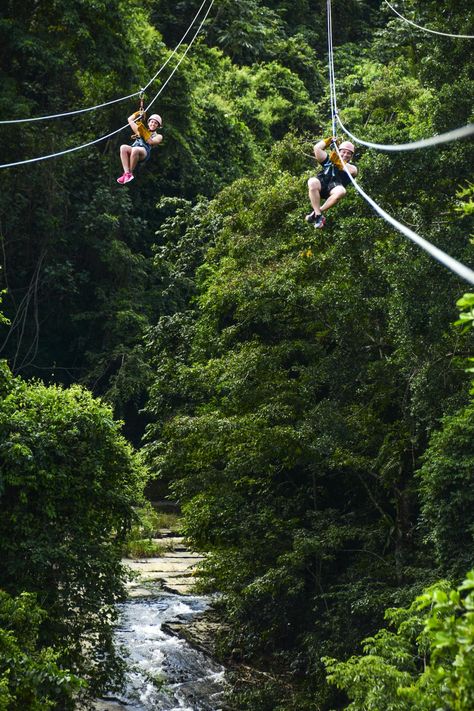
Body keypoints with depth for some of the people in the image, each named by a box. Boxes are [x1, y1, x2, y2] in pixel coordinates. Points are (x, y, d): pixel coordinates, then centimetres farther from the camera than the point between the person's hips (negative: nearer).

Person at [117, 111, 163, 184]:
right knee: (123, 147, -32)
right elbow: (130, 119, 36)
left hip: (144, 152, -4)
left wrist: (144, 132, -6)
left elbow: (151, 142, 0)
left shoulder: (158, 136, 21)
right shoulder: (140, 130, 32)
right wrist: (139, 113, 31)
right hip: (133, 150, 4)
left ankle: (130, 172, -28)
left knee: (135, 149, -40)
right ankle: (126, 173, -41)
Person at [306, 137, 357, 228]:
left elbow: (353, 171, -5)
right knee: (312, 182, -35)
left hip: (333, 187, -1)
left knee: (341, 191, -38)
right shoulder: (329, 160, 26)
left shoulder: (350, 166, 21)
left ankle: (317, 212, -22)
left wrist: (338, 162, -6)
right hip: (321, 184, 1)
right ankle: (318, 215, -30)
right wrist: (330, 140, 24)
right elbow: (317, 148, 17)